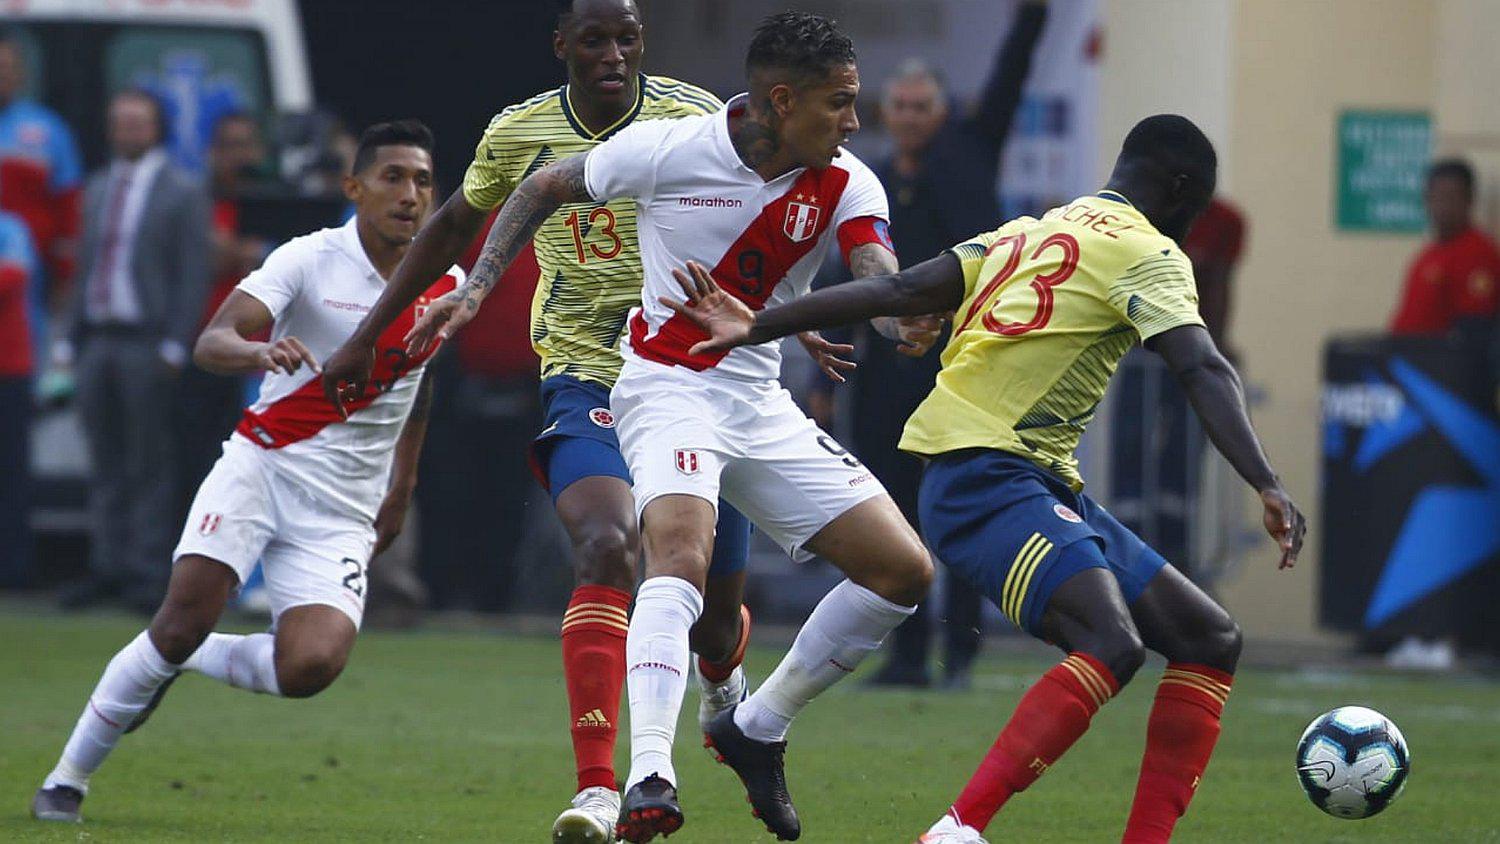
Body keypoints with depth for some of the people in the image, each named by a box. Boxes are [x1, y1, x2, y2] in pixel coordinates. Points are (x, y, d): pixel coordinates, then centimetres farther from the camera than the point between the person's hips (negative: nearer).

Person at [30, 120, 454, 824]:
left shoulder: (448, 284, 5)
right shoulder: (310, 259, -8)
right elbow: (211, 343, -20)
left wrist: (401, 489, 26)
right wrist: (260, 351, -43)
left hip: (342, 511, 3)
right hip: (260, 467, -3)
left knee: (311, 667, -21)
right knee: (186, 617, -20)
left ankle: (190, 659, 11)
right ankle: (68, 777, -3)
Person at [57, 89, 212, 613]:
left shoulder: (181, 193, -1)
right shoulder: (98, 190, 18)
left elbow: (192, 274, -6)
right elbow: (86, 267, 19)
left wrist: (174, 347, -13)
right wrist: (72, 342, 12)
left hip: (146, 344, -6)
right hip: (97, 342, 6)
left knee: (149, 467, -3)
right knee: (106, 467, 6)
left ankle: (147, 575, -2)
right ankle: (107, 568, 9)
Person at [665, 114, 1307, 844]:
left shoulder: (1030, 234, 21)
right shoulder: (1147, 252, -4)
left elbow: (900, 292, 13)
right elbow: (1203, 372, -18)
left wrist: (758, 327, 12)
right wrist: (1267, 487, -27)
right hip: (986, 476, -9)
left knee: (1209, 641, 7)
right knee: (1112, 645, -31)